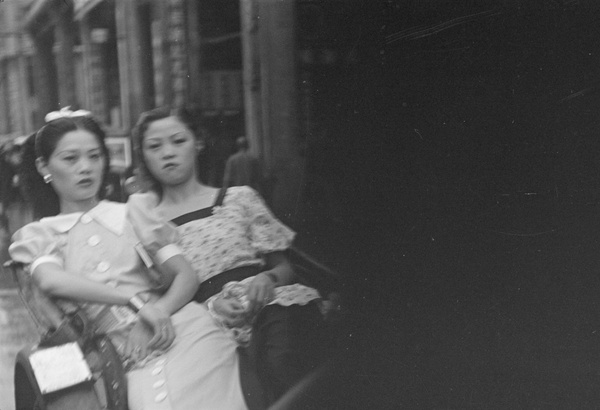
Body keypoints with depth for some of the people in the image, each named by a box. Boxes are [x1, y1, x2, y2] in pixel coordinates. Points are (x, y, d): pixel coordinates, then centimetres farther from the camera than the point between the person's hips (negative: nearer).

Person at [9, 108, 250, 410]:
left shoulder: (131, 213, 17)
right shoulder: (37, 235, 13)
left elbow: (187, 276, 9)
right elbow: (51, 280, -9)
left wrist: (159, 311, -12)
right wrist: (136, 302, -17)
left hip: (185, 329, 1)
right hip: (134, 361, -1)